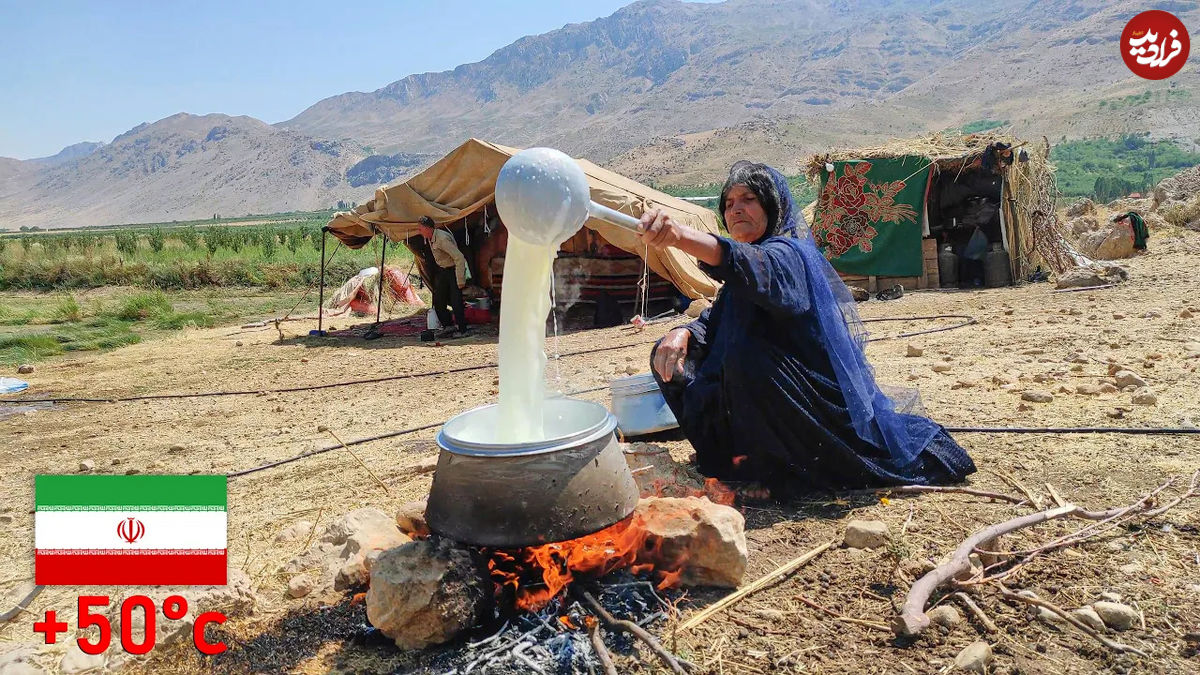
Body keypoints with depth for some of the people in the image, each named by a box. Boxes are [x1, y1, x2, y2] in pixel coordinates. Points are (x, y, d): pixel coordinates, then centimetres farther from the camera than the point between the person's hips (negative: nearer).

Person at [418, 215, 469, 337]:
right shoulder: (429, 238, 2)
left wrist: (460, 281, -28)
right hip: (441, 270, 9)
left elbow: (459, 258, -29)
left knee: (456, 301, -10)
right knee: (438, 300, 6)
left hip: (453, 270, -9)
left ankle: (461, 329, 1)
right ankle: (447, 326, 15)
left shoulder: (442, 239, -27)